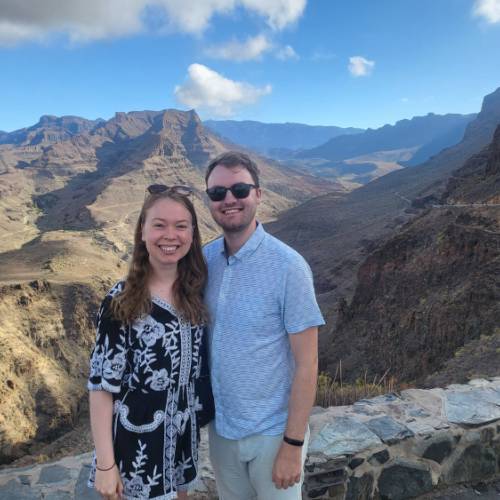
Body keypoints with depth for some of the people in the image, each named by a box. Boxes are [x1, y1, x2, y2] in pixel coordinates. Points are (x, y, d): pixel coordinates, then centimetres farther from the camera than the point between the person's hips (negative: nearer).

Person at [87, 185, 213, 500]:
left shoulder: (196, 291, -5)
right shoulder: (121, 302, -18)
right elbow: (102, 385, -14)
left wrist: (201, 412, 6)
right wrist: (105, 464, -13)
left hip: (183, 438, 5)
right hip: (136, 444, -4)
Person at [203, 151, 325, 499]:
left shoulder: (288, 267, -21)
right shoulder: (205, 258, -5)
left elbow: (307, 364, -17)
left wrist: (293, 444, -14)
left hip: (273, 432, -4)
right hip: (221, 426, 5)